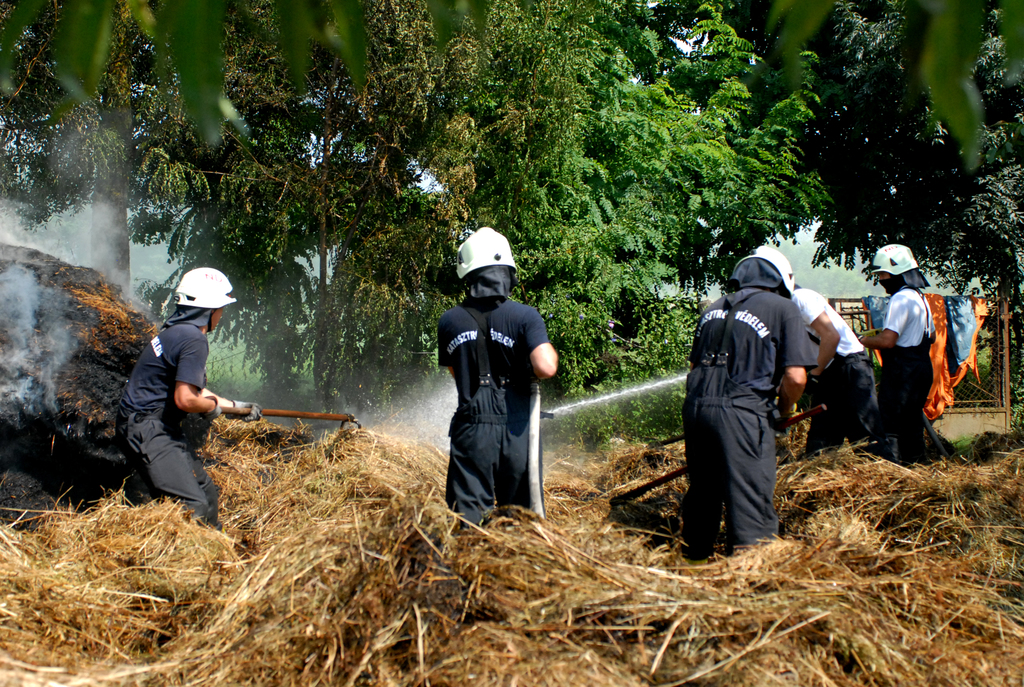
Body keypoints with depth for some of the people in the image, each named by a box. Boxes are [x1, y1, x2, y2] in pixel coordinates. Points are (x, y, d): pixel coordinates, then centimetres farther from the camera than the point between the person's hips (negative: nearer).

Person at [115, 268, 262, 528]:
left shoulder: (177, 331, 15)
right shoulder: (194, 340, -18)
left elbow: (190, 387, 28)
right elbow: (185, 399, -24)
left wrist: (236, 405, 34)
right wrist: (213, 405, -3)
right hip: (146, 431, -11)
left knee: (206, 492, 18)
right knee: (194, 507, -18)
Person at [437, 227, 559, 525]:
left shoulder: (449, 321, 2)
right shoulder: (525, 317, -8)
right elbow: (546, 368, -19)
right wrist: (550, 351, 2)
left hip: (471, 431, 1)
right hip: (517, 430, -1)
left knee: (468, 519, 3)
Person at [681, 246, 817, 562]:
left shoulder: (714, 309, 20)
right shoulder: (782, 308, 2)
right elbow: (795, 377, -6)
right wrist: (784, 410, 11)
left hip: (696, 406, 6)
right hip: (742, 413, -6)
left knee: (702, 492, 21)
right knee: (750, 500, -3)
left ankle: (695, 557, 35)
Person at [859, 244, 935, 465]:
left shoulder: (900, 299, -16)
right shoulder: (920, 298, 16)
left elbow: (887, 341, -23)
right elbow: (931, 336, 26)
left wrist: (861, 340, -9)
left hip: (902, 370, -10)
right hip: (922, 367, 10)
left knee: (888, 423, -9)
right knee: (912, 422, 15)